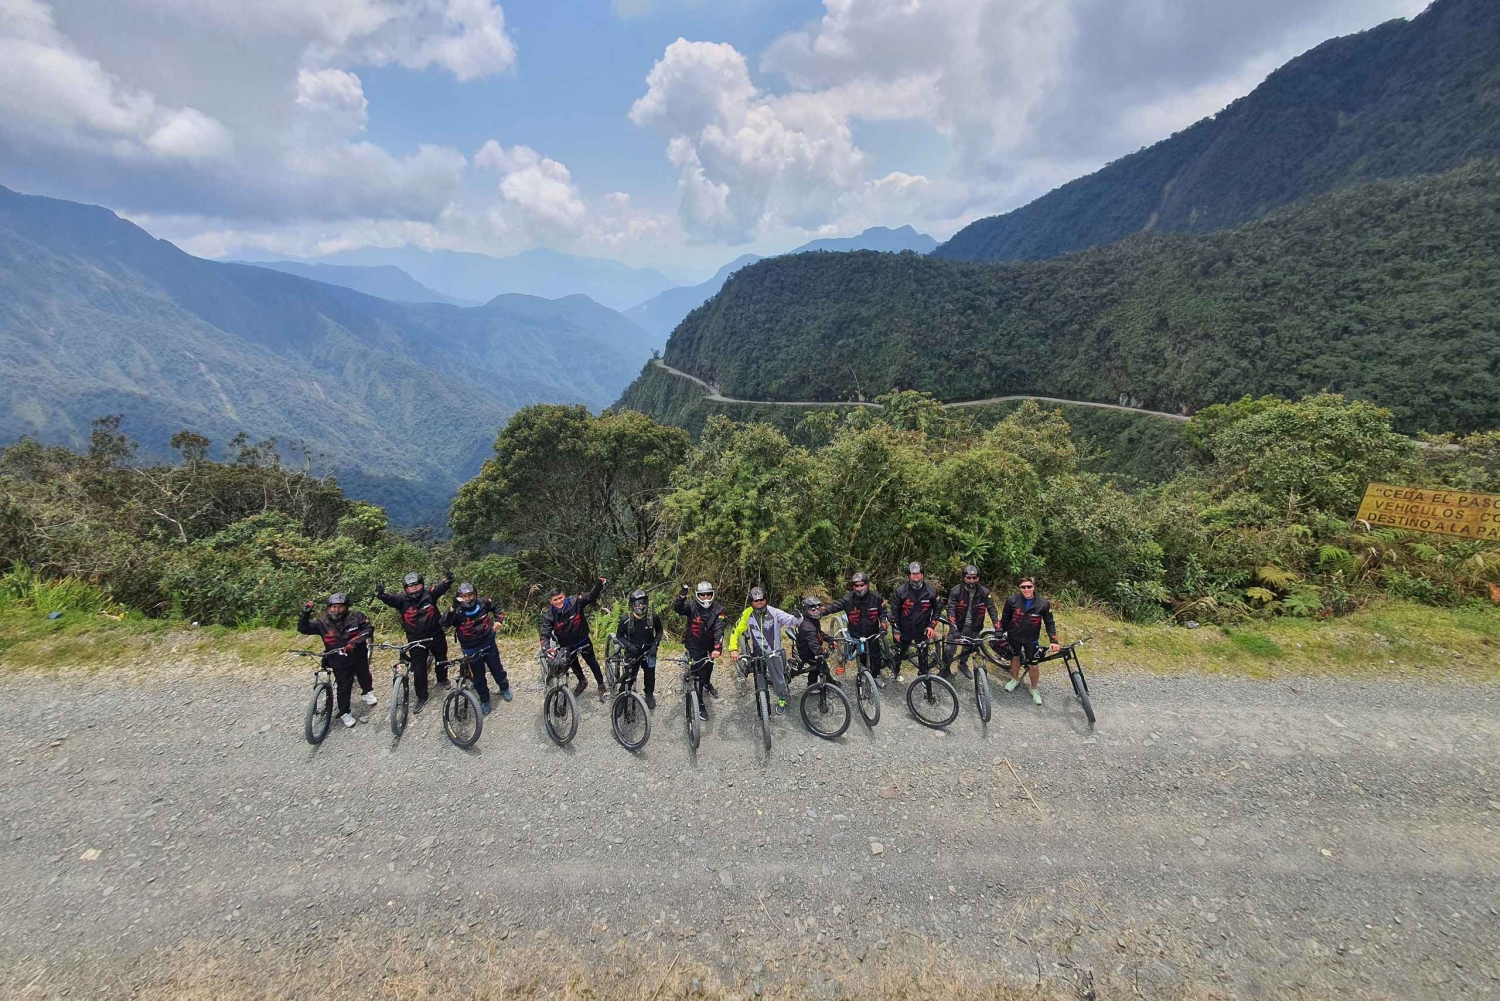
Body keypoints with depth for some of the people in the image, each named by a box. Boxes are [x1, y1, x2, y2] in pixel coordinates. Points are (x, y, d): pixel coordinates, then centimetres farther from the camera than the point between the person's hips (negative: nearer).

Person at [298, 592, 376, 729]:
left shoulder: (356, 617, -15)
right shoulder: (323, 623, -10)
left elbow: (369, 628, -19)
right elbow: (303, 628, -11)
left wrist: (354, 641, -30)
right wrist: (305, 612, -27)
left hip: (359, 657, 1)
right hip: (340, 663, -1)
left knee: (364, 676, 25)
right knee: (344, 687, 6)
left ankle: (368, 692, 55)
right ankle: (344, 713, 24)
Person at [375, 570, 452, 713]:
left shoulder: (429, 594, -12)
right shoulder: (402, 600, -12)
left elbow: (441, 587, -25)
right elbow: (390, 599, -28)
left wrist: (448, 580, -49)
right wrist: (381, 594, -51)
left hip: (436, 636, 1)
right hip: (417, 641, -1)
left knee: (441, 659, 22)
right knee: (418, 670, 4)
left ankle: (442, 679, 51)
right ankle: (422, 698, 19)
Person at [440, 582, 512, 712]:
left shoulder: (483, 603, -12)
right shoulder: (457, 611, -19)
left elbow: (496, 608, 8)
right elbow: (444, 624, -36)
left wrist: (498, 620, -6)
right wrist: (452, 609, -48)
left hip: (488, 644, 2)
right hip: (471, 650, -2)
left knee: (497, 669, 18)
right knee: (479, 677, 12)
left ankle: (505, 688, 44)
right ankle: (484, 700, 33)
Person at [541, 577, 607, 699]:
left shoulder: (574, 601, -26)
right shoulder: (548, 615, -24)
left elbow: (591, 597, -24)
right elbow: (545, 634, -27)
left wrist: (599, 584, -43)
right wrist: (545, 648, -46)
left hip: (583, 639, -1)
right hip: (567, 645, 2)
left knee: (592, 662, 12)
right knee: (574, 664, 24)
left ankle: (601, 686, 29)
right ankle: (582, 682, 51)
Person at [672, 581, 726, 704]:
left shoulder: (718, 609, -14)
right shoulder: (691, 606, -16)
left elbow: (719, 629, -22)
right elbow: (677, 608, -33)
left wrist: (717, 648, -34)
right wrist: (682, 595, -52)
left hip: (709, 646, 3)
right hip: (694, 647, -2)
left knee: (708, 668, 20)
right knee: (699, 673, -3)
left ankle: (707, 686, 51)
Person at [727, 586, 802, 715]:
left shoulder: (774, 612, -15)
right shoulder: (747, 613, -13)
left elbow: (792, 621, -17)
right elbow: (736, 631, -10)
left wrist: (797, 616, -40)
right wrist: (733, 649, -21)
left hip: (773, 652, -2)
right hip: (755, 652, 2)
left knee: (779, 679, 2)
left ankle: (782, 701, 29)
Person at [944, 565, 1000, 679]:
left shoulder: (984, 592, -10)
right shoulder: (956, 591, -17)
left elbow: (992, 609, -9)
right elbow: (950, 609, -21)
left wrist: (998, 628, -17)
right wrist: (954, 627, -33)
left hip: (973, 627, 3)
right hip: (958, 625, -2)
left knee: (969, 648, 19)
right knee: (949, 649, -11)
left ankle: (963, 664, 48)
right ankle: (946, 668, 14)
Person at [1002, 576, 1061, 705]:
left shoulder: (1043, 604, -16)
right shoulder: (1012, 600, -16)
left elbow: (1049, 623, -6)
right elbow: (1005, 619, -2)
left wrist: (1054, 641, -15)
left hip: (1031, 639, -1)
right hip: (1014, 636, 1)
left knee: (1034, 665, 2)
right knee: (1015, 657, 19)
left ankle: (1033, 688, 28)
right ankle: (1015, 679, 46)